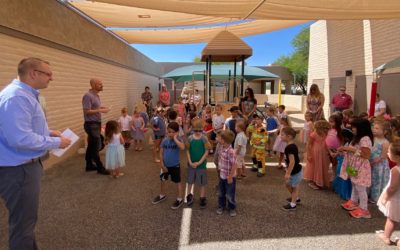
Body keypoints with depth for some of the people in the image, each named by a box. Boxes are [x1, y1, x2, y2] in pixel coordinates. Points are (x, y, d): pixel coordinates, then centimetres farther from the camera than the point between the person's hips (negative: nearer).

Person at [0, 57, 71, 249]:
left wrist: (48, 133, 7)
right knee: (23, 223, 6)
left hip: (27, 165, 11)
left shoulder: (26, 94, 10)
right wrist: (56, 142, -20)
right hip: (17, 170, -11)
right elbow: (21, 139, -31)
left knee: (27, 219, 26)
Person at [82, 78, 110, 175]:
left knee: (91, 146, 14)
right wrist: (101, 110, -21)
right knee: (96, 146, -4)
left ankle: (89, 165, 23)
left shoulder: (96, 95, 12)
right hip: (91, 124, -9)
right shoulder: (88, 96, -17)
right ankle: (100, 167, 5)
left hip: (96, 124, 9)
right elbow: (87, 111, -23)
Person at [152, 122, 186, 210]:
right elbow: (161, 153, 0)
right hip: (165, 165, 5)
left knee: (178, 182, 9)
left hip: (175, 165, -5)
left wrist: (175, 138, -33)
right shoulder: (165, 140, -7)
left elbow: (182, 148, -40)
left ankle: (180, 199, 24)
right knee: (162, 180, 21)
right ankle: (162, 195, 44)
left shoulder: (178, 140, -17)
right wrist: (162, 165, -3)